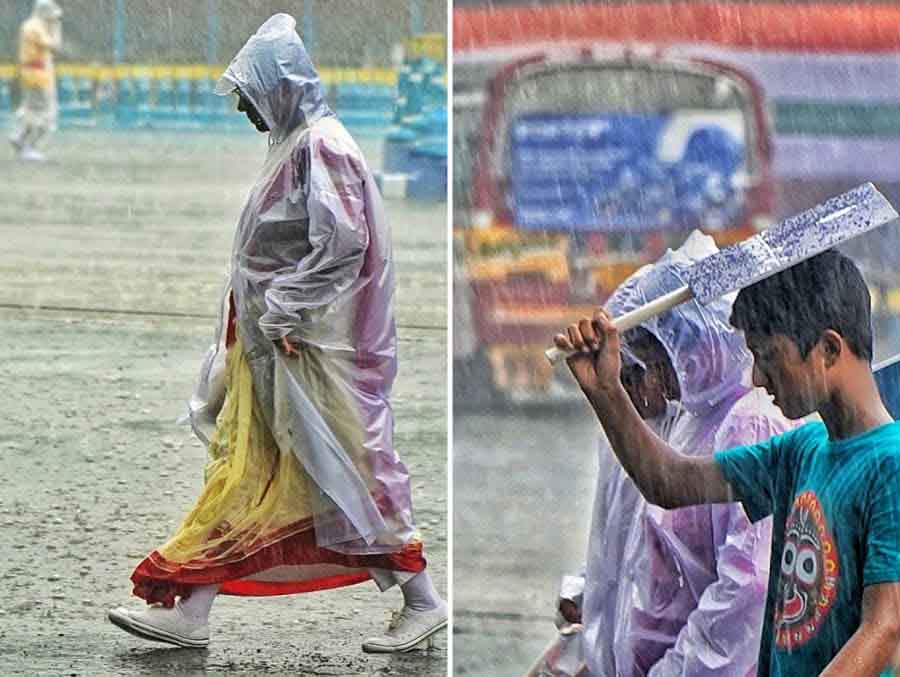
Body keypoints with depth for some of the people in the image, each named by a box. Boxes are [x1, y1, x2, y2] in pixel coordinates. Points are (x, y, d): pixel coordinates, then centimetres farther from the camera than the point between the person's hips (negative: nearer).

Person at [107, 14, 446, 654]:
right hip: (275, 344, 10)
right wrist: (267, 316, 16)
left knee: (349, 471, -3)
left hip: (317, 350, -10)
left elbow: (341, 245, -23)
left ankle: (423, 601, 7)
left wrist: (284, 314, -19)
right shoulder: (294, 146, 15)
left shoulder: (321, 147, -15)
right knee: (242, 475, 8)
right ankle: (188, 611, 9)